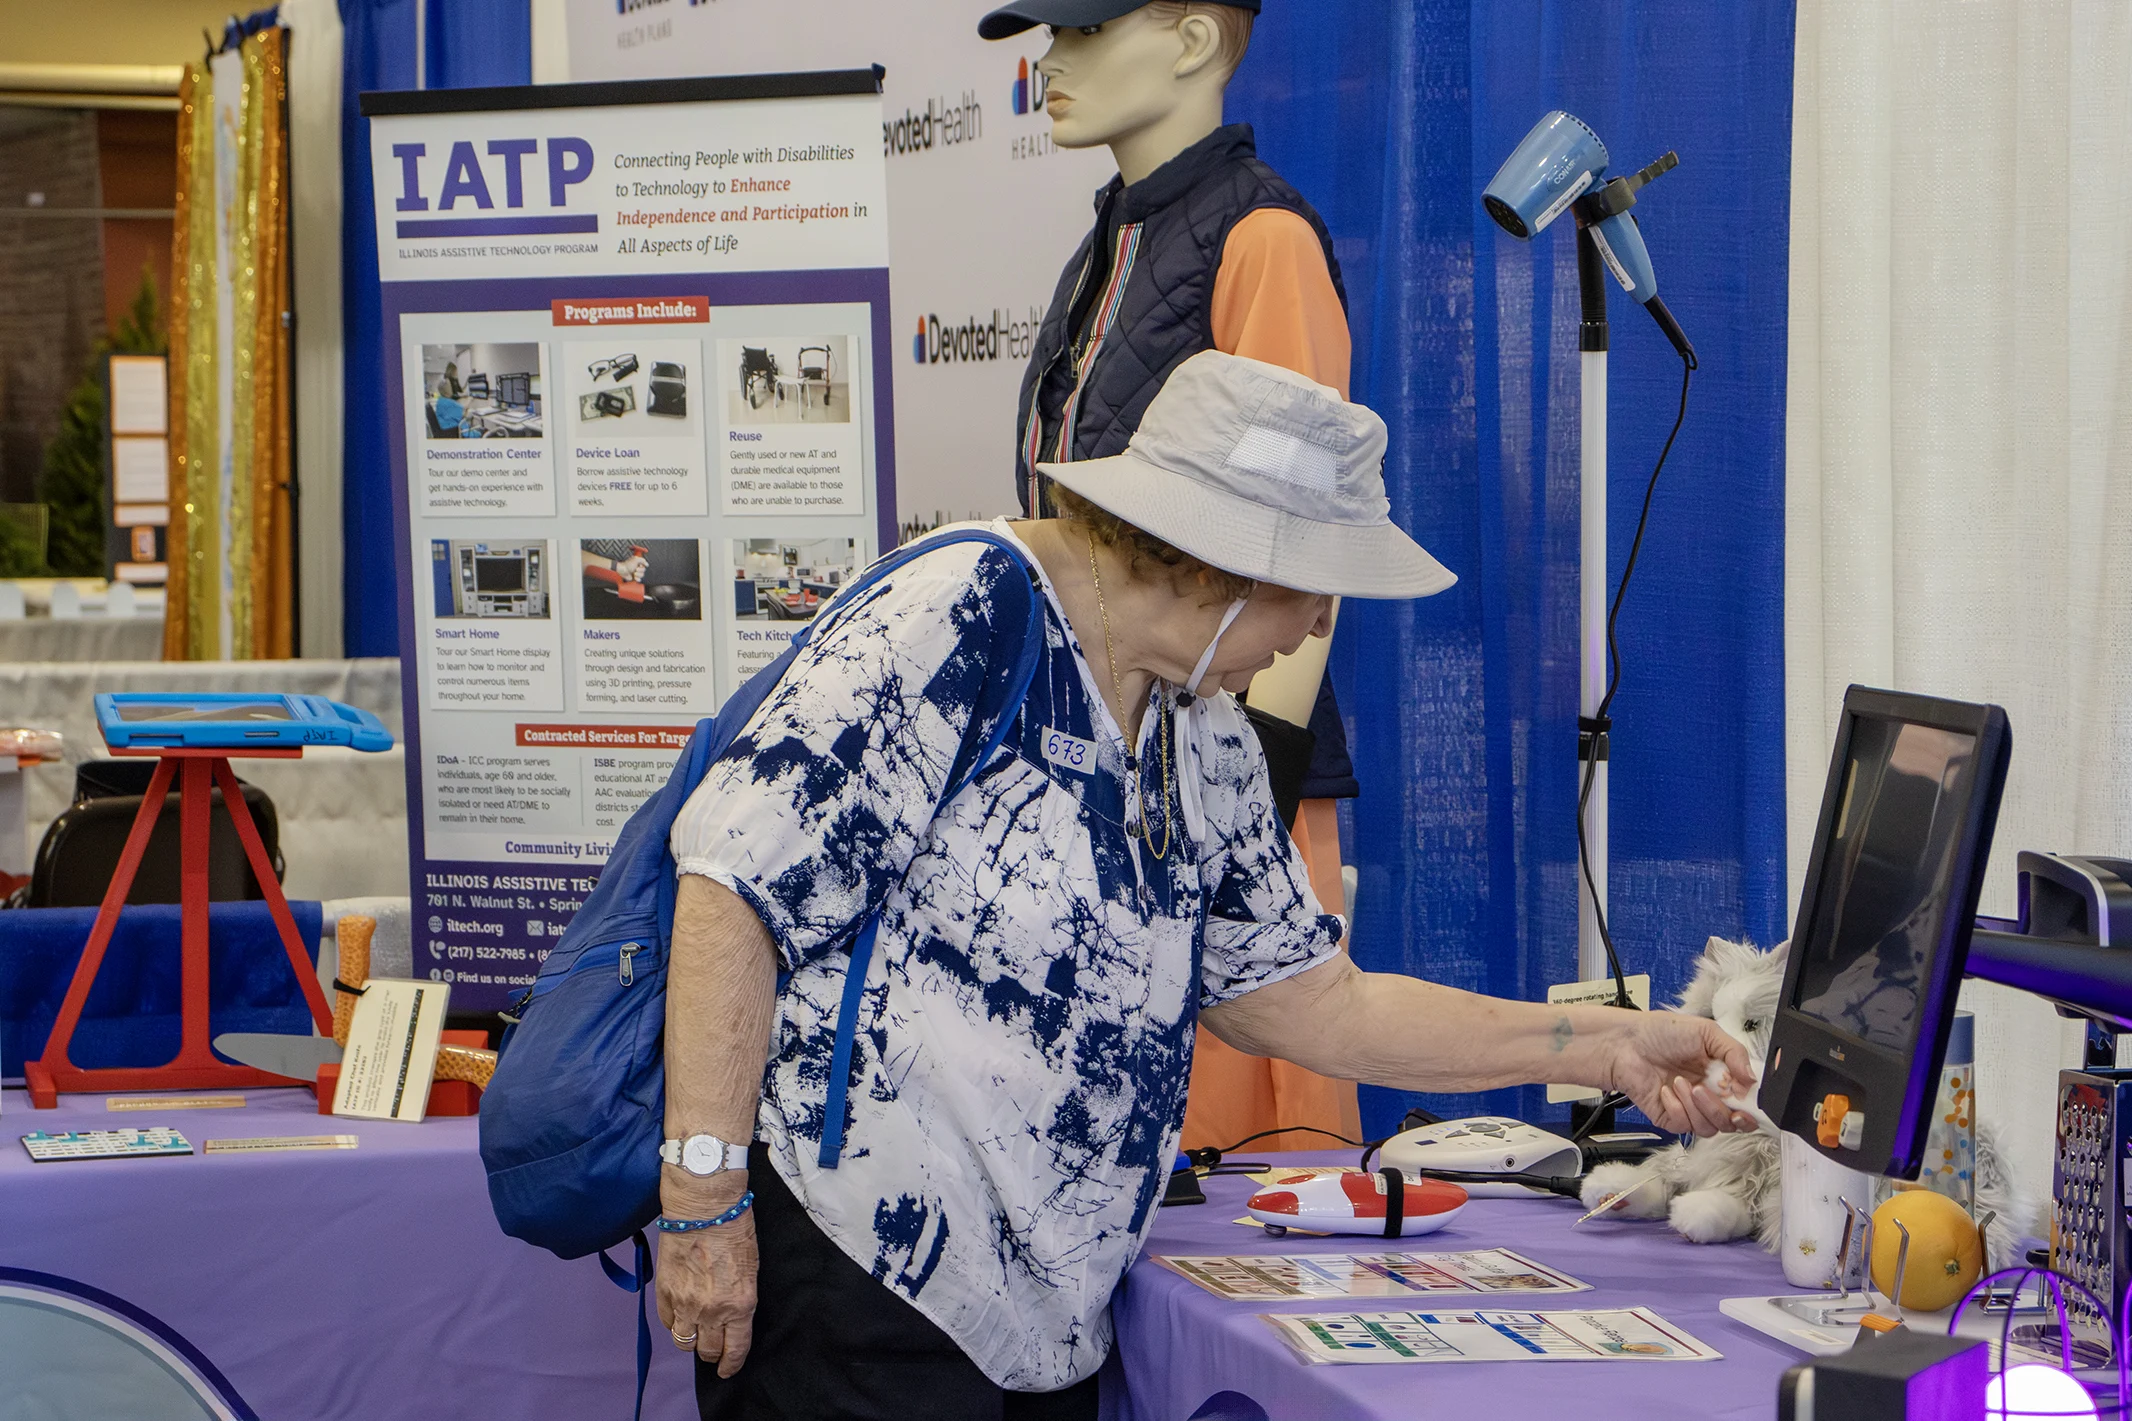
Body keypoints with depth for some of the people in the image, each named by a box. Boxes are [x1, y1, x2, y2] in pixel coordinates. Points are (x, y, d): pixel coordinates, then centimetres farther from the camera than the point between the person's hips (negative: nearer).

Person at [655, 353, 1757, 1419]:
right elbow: (741, 873, -18)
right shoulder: (959, 624, -14)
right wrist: (705, 1193, -21)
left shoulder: (1209, 748, 14)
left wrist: (1605, 1047, 15)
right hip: (853, 1284, -8)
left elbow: (1312, 1004, 19)